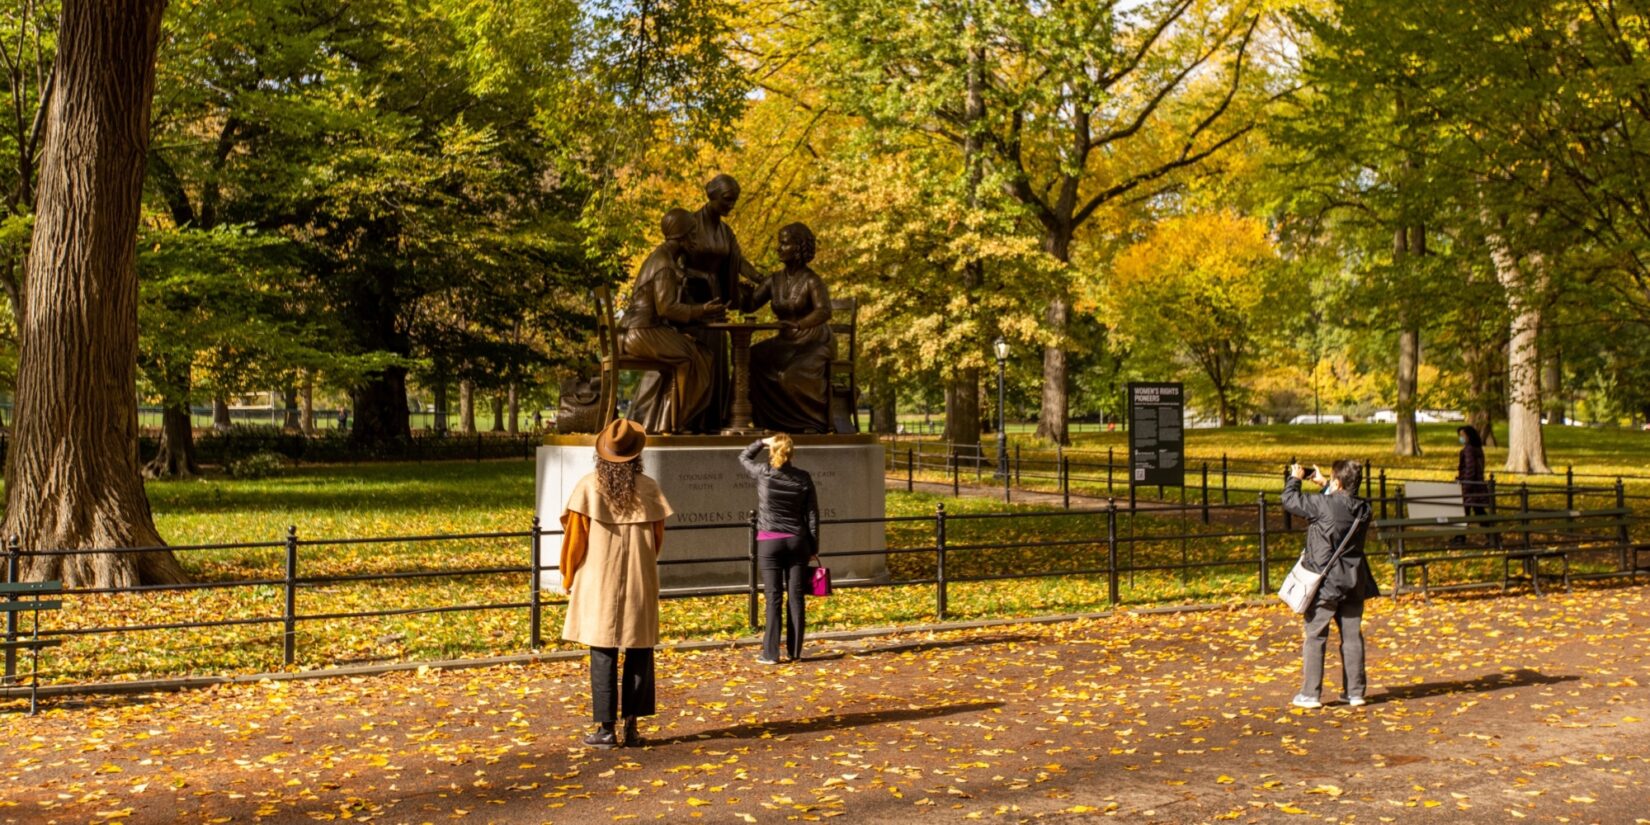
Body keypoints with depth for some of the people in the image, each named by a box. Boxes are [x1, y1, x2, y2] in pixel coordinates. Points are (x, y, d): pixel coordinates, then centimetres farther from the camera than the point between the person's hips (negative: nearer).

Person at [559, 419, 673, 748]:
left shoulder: (588, 486, -8)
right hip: (640, 582, 1)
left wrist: (569, 577, 9)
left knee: (603, 655, 5)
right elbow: (658, 537, 4)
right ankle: (632, 725, 10)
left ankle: (606, 727, 5)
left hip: (599, 584, -1)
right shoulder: (648, 488, -3)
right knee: (639, 653, 10)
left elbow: (575, 536, -5)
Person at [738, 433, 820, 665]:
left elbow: (743, 457, 16)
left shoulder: (763, 473, -6)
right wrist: (814, 549, 10)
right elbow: (812, 515, 4)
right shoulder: (803, 478, 0)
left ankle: (770, 653, 1)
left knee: (774, 598, 1)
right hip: (797, 541, 2)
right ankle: (795, 652, 10)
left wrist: (762, 441, 18)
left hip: (769, 542, -2)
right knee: (796, 597, 6)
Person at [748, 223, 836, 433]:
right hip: (786, 344, 6)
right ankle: (774, 421, -12)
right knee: (751, 360, -18)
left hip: (813, 343, -6)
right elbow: (748, 304, -1)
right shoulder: (775, 280, 5)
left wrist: (799, 324, -49)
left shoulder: (811, 281, -14)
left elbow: (824, 311, -32)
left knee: (795, 375, -34)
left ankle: (815, 422, -11)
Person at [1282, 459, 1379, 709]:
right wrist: (1323, 483, 26)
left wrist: (1295, 478, 10)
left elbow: (1290, 500, -7)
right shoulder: (1363, 508, 2)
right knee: (1352, 636, 11)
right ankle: (1355, 691, 15)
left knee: (1314, 637, 2)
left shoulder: (1323, 505, -18)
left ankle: (1310, 694, 2)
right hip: (1353, 582, 6)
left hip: (1325, 583, -5)